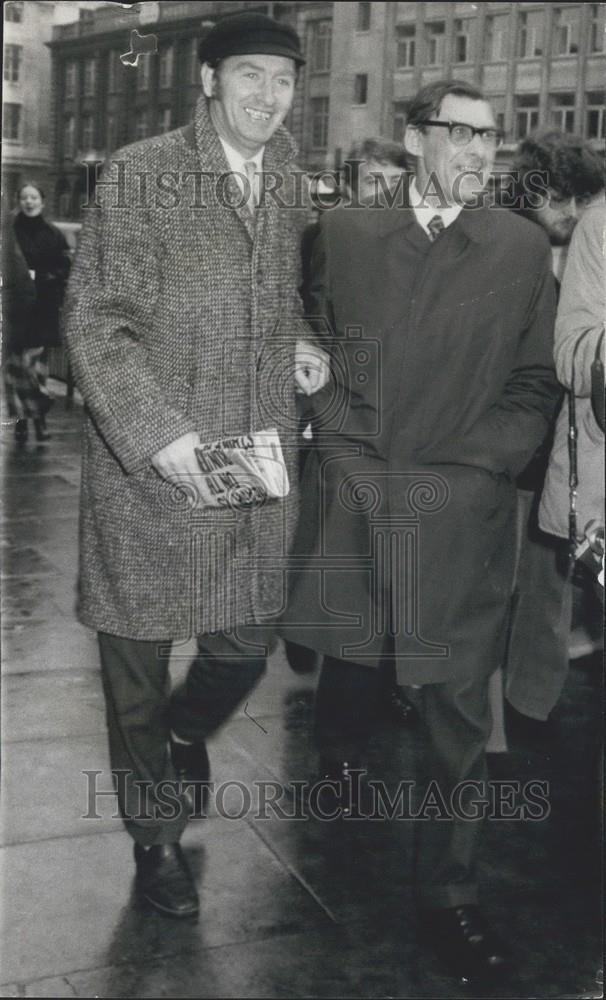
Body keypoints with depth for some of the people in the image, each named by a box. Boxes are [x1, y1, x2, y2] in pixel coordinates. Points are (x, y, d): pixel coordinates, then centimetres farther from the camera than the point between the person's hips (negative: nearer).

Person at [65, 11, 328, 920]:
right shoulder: (140, 175, -8)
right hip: (148, 468, -4)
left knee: (246, 647, 10)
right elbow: (97, 324, -11)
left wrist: (296, 345, 3)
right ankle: (157, 836, 33)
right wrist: (162, 436, -21)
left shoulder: (286, 183, 9)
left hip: (256, 469, 5)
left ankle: (186, 733, 46)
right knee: (138, 665, 9)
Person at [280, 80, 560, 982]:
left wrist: (482, 458, -6)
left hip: (459, 508, -1)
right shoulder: (346, 234, 9)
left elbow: (535, 383, 6)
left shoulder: (523, 249, 5)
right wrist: (332, 424, 6)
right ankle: (340, 775, 49)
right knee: (347, 662, 16)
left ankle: (447, 894, 14)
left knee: (458, 708, -1)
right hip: (348, 493, 2)